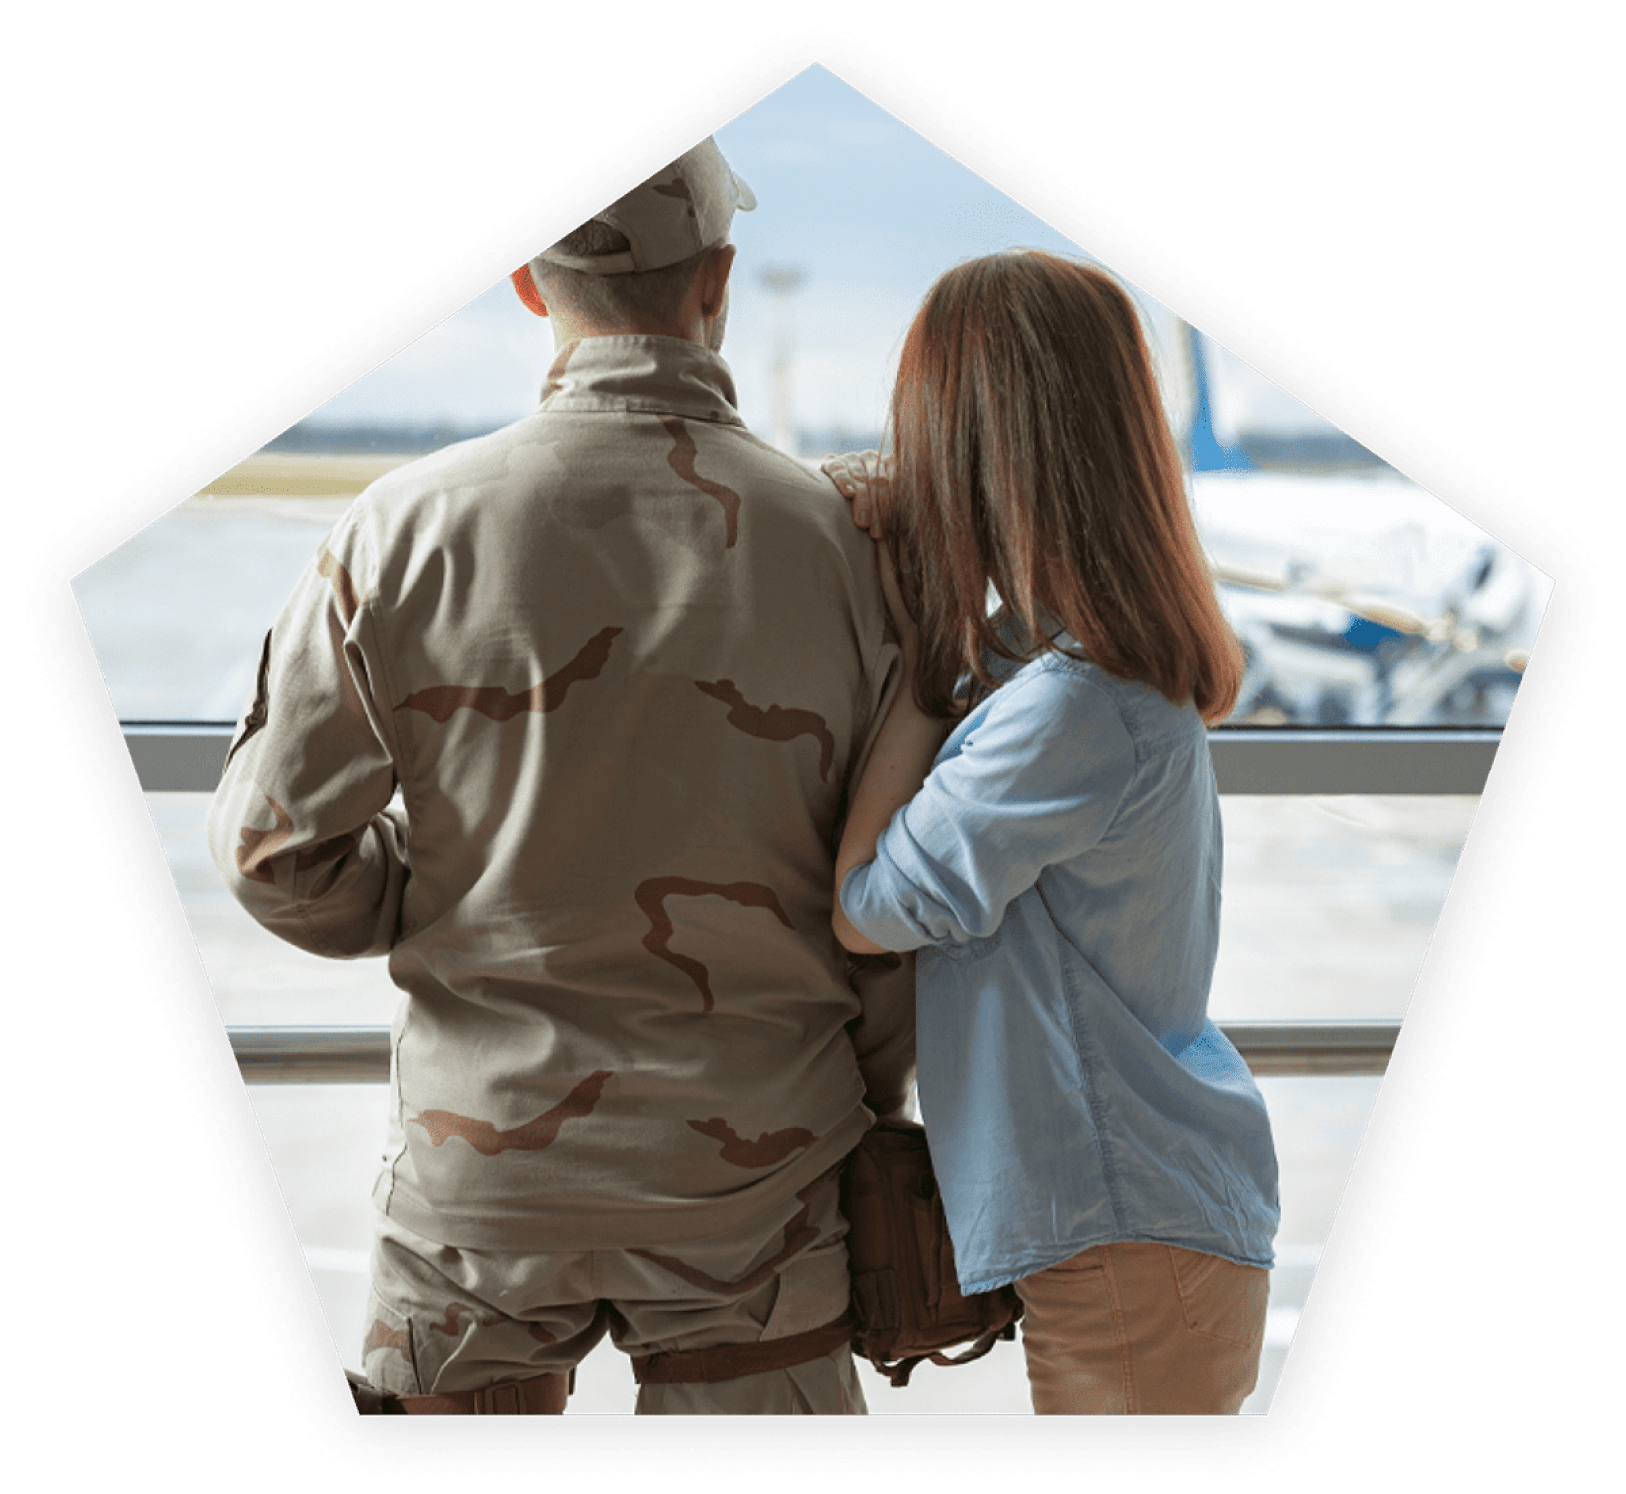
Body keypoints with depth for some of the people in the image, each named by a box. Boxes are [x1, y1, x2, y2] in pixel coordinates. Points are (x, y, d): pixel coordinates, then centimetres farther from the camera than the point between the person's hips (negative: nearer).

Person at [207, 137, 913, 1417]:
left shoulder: (412, 526, -12)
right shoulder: (842, 542, -9)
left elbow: (274, 841, -7)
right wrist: (869, 1121, 12)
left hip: (485, 1164, 0)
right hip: (748, 1167, 0)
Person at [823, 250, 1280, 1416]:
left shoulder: (1069, 709, -27)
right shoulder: (1128, 666, 2)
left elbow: (863, 913, -17)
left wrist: (927, 661, -14)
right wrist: (902, 562, 0)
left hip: (1132, 1243, -9)